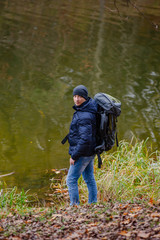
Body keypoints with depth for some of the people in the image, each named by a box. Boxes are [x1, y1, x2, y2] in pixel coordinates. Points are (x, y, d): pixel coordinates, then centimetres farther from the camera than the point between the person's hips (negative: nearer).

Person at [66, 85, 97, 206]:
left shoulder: (85, 117, -27)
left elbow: (85, 139, -29)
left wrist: (74, 156, -21)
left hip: (83, 153, -10)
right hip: (90, 151, 10)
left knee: (71, 180, -2)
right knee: (89, 178, 18)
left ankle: (75, 205, 2)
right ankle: (93, 203, 27)